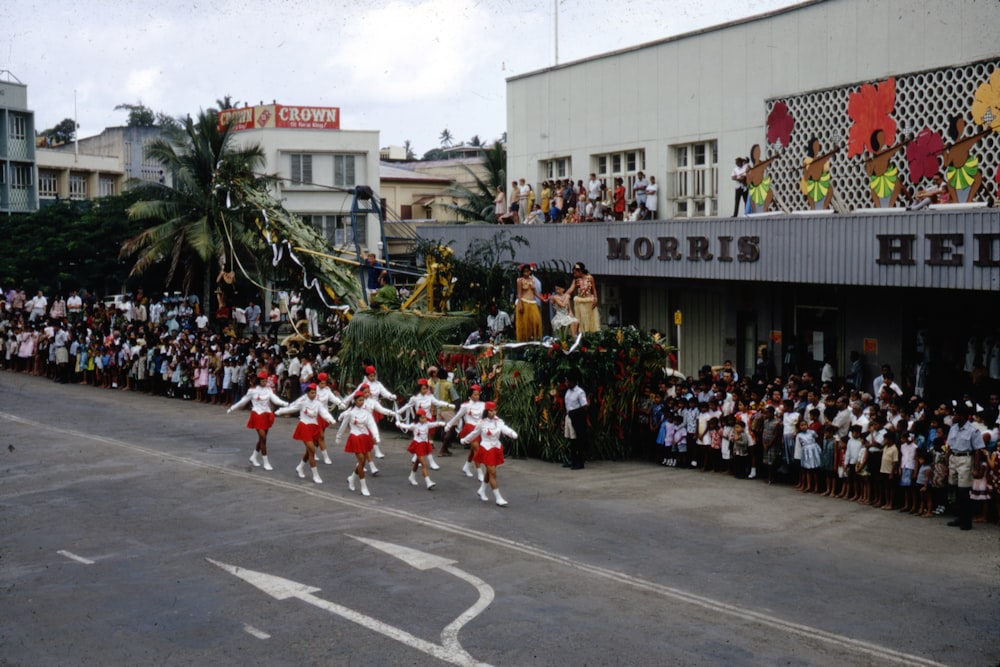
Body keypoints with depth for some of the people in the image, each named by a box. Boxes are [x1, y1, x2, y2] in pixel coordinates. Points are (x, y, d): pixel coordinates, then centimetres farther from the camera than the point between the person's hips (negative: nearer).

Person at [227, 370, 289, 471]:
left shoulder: (268, 390, 0)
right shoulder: (253, 391, -6)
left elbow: (276, 399, -14)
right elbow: (243, 401, 5)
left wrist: (285, 404, -32)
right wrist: (232, 408, 10)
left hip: (266, 415, 4)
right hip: (257, 415, -4)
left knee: (262, 438, 13)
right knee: (263, 438, -10)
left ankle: (254, 457, 34)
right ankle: (265, 462, -4)